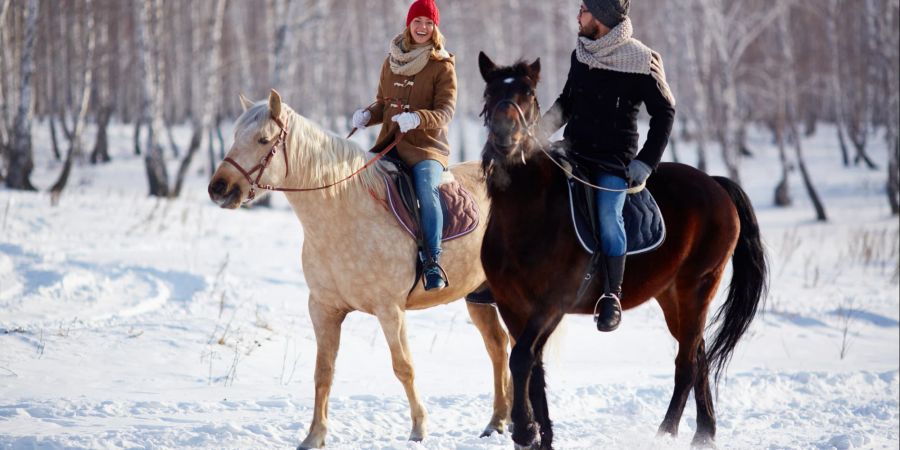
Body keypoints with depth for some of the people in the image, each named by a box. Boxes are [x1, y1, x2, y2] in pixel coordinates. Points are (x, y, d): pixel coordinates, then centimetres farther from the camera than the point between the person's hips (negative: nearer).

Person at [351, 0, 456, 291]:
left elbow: (446, 111, -9)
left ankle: (433, 262, -30)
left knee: (426, 188, -32)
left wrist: (417, 118, -28)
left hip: (427, 146, -5)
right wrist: (367, 115, -1)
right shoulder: (391, 63, 13)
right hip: (389, 143, 6)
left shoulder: (443, 66, -2)